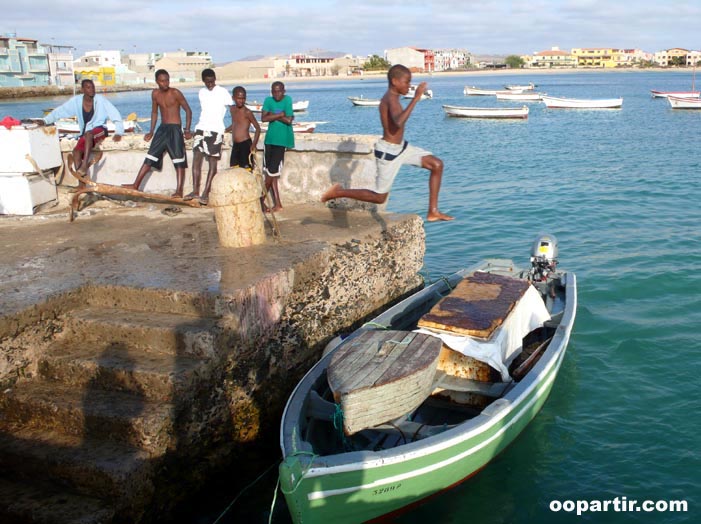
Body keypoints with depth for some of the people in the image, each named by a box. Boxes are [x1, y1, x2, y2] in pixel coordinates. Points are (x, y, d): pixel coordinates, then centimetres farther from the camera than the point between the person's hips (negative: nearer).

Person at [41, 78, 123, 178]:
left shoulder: (100, 100, -10)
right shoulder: (76, 101, -2)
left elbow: (115, 115, -14)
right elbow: (60, 111, 1)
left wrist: (118, 132, -26)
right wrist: (45, 120, -9)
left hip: (100, 130, -4)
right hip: (85, 135, 4)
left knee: (88, 134, -37)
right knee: (76, 151, -22)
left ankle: (84, 165, -41)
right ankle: (81, 184, -25)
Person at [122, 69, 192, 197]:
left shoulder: (175, 93, -9)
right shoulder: (155, 94, 7)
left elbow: (188, 110, -6)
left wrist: (187, 130, -12)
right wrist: (151, 131, 16)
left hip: (175, 129, -6)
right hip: (162, 129, 6)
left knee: (179, 161, -7)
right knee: (149, 158, 6)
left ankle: (179, 191, -6)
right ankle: (136, 185, 10)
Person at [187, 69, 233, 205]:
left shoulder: (223, 92, -2)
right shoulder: (202, 92, 14)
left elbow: (233, 110, -2)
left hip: (216, 130, -5)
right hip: (201, 128, 5)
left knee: (212, 161, -4)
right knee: (196, 158, -5)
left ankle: (206, 193, -4)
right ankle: (195, 190, -2)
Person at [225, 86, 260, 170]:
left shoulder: (247, 112, -11)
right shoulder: (233, 109, 9)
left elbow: (258, 128, -9)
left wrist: (254, 144, -20)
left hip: (245, 144, -7)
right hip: (235, 145, 7)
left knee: (246, 170, -8)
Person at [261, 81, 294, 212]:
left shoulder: (287, 100, -7)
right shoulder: (268, 100, 3)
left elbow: (289, 120, -15)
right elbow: (263, 118, -10)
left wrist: (273, 116, -8)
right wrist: (280, 115, -14)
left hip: (282, 140, -4)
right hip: (270, 139, 4)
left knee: (272, 171, -6)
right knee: (271, 172, 5)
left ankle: (261, 199, 9)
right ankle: (277, 203, 11)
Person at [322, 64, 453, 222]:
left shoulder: (389, 97, 8)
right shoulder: (391, 99, -23)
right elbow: (399, 122, -43)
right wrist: (415, 98, -39)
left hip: (400, 147, 10)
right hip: (388, 152, -10)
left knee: (437, 164, 4)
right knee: (379, 197, 1)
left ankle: (433, 211, 7)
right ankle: (339, 192, 17)